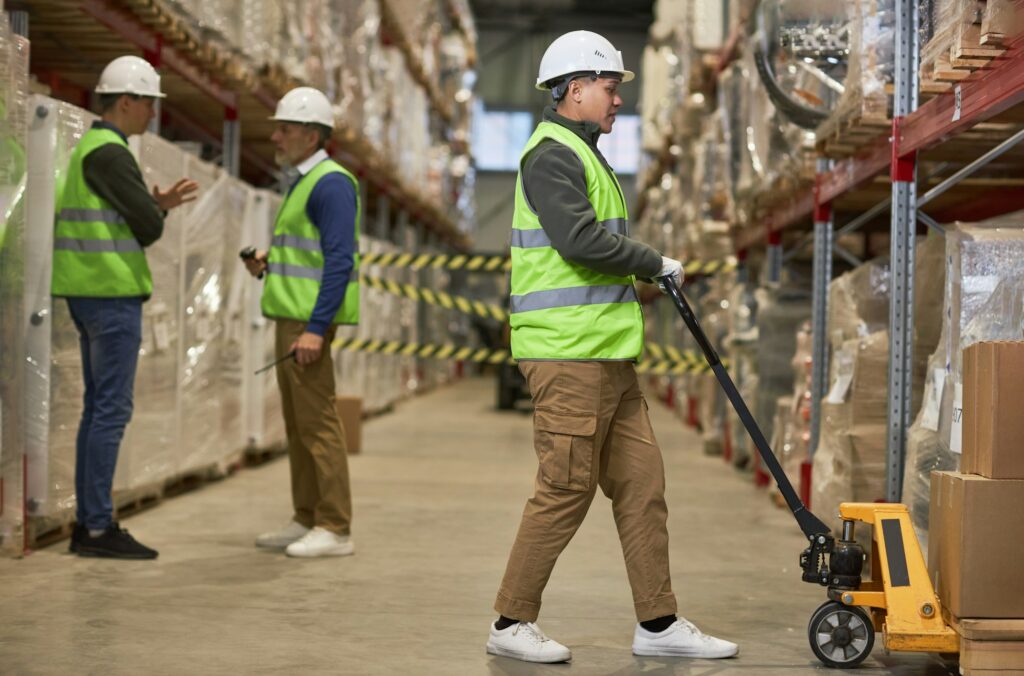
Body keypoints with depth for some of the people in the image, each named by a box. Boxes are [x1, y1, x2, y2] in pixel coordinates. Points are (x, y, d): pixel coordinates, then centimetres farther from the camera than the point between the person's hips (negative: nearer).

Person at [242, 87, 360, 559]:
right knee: (297, 422, 11)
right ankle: (307, 521, 17)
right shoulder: (304, 183, 19)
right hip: (292, 318, 10)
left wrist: (316, 329, -25)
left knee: (317, 421, -9)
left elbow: (339, 261, -20)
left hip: (311, 320, -10)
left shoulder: (331, 183, -13)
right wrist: (267, 264, 8)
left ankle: (335, 529, -6)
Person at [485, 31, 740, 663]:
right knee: (566, 491, -6)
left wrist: (633, 294, 20)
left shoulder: (584, 155, 22)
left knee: (642, 482, 9)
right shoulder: (552, 154, -11)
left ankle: (658, 622, 14)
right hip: (568, 355, -10)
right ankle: (512, 622, 5)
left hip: (608, 356, 10)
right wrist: (657, 265, -12)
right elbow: (581, 239, -24)